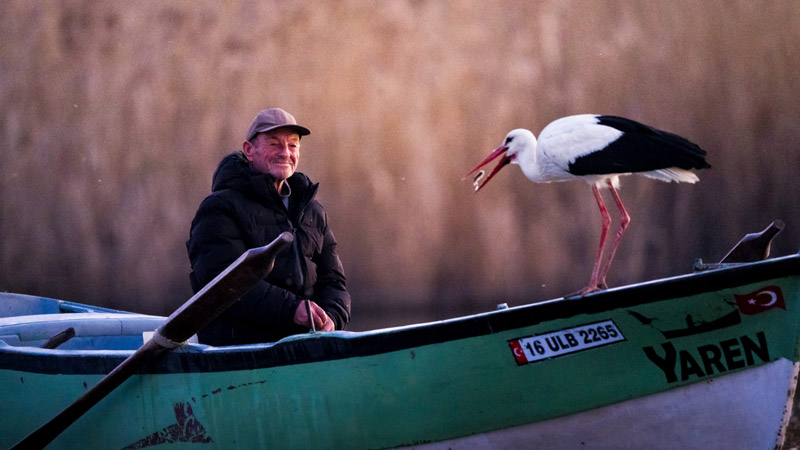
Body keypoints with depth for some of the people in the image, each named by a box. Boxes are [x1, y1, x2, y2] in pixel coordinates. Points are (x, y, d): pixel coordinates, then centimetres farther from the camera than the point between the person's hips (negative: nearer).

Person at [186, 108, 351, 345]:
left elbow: (333, 280, 20)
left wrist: (331, 317, -4)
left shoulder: (312, 212, 23)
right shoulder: (219, 208, 0)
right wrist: (290, 308, -21)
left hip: (304, 347, 6)